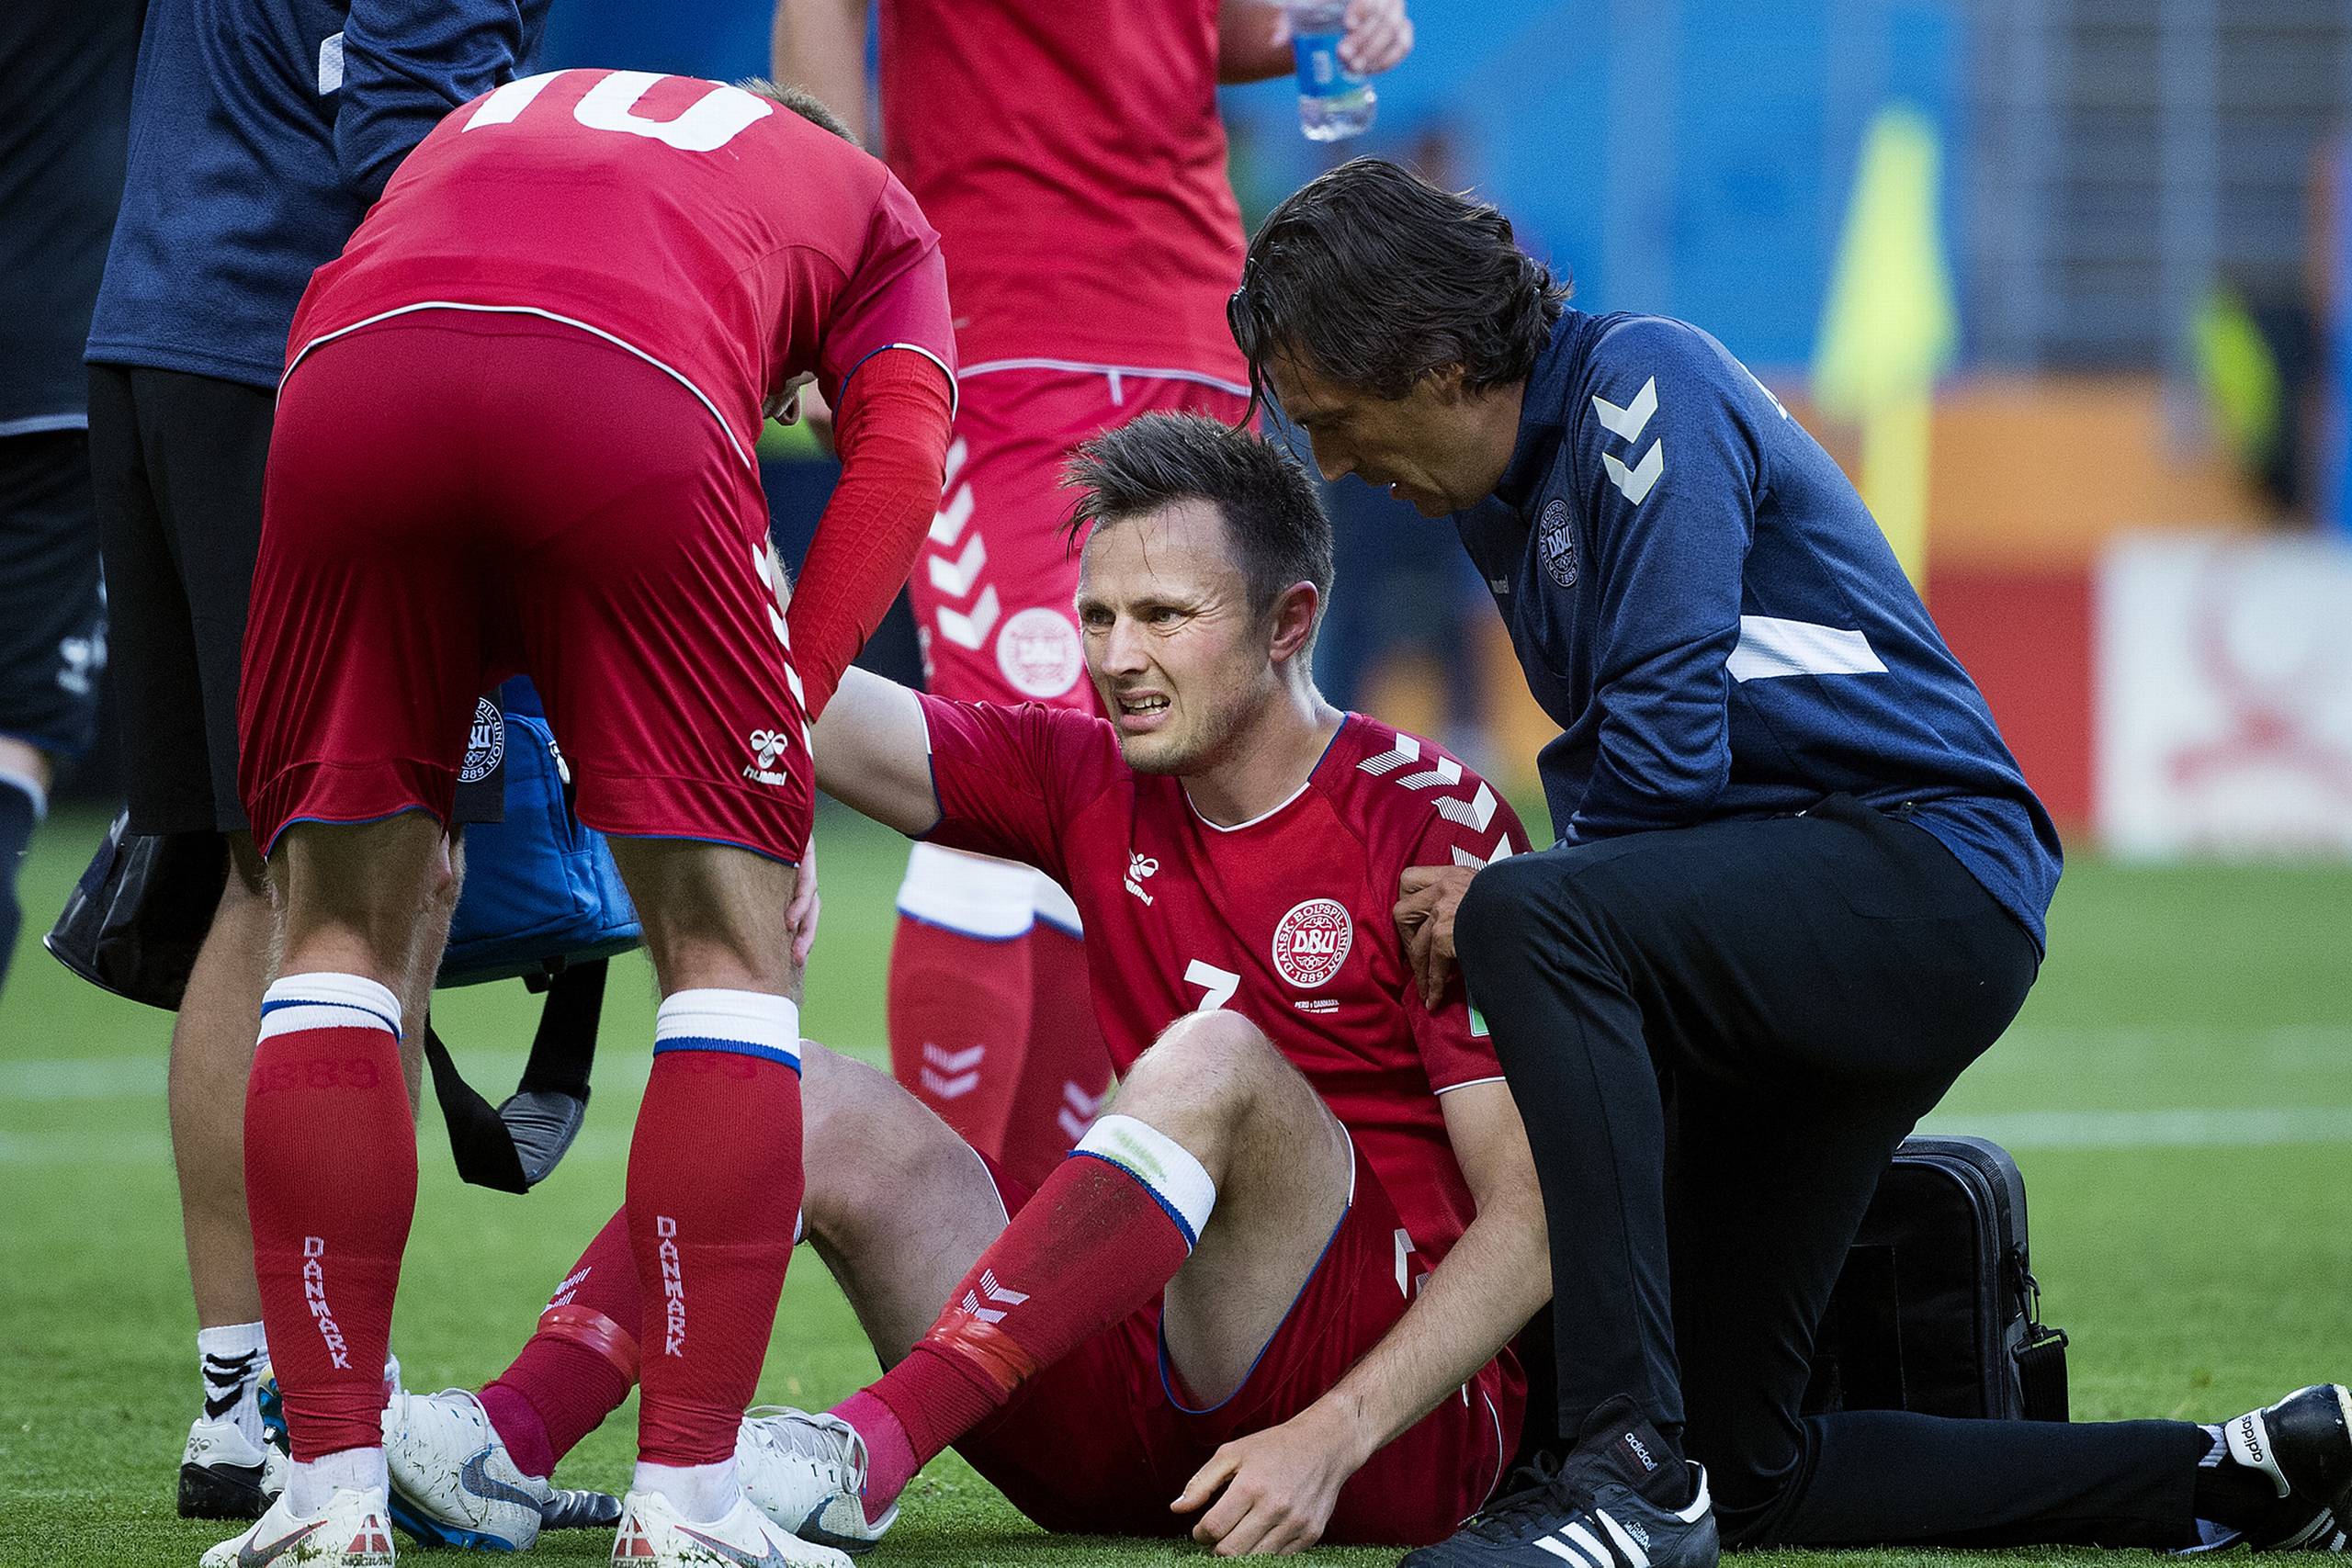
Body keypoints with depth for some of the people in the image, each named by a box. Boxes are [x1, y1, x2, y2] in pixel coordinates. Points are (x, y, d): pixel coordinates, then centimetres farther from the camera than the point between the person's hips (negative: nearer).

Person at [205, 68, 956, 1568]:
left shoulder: (492, 121, 45)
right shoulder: (874, 210, 36)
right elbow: (899, 450, 15)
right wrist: (785, 721, 10)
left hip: (352, 376, 3)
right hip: (631, 390, -3)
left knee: (344, 926, 17)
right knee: (731, 943, 10)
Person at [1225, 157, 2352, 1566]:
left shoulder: (1639, 384, -10)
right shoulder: (1513, 504, 19)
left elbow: (1666, 750, -18)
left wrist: (1495, 910, -4)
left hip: (1929, 868, -10)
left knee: (1531, 918, -35)